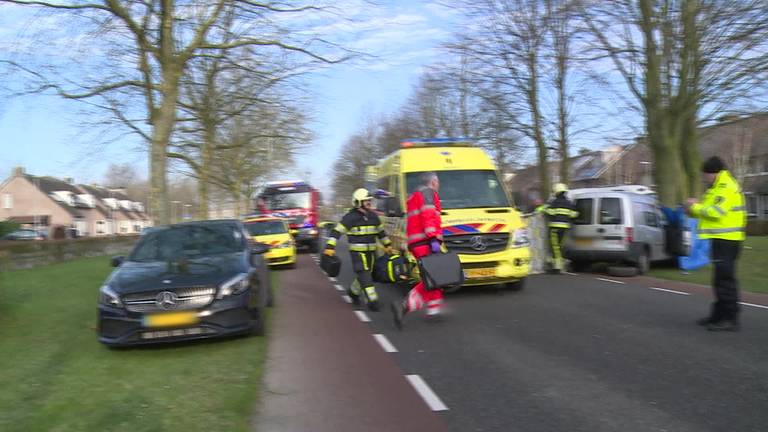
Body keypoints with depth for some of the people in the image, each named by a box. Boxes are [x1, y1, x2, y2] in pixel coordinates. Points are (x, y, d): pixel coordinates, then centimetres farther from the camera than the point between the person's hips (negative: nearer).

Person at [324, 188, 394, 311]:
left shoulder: (373, 216, 9)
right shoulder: (351, 217, -11)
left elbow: (381, 231, 23)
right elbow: (337, 232, -13)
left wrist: (388, 245, 22)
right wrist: (330, 247, -21)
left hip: (371, 251, 7)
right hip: (357, 252, -7)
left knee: (366, 274, 13)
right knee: (364, 276, -11)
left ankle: (353, 291, 37)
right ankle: (372, 300, -9)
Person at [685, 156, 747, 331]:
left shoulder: (727, 188, -14)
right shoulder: (718, 188, 19)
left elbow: (716, 212, -23)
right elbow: (709, 211, 21)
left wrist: (695, 207, -10)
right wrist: (695, 208, 4)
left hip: (727, 240, -11)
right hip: (721, 239, 11)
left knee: (725, 278, -10)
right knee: (721, 278, 15)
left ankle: (730, 319, -7)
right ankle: (719, 315, 23)